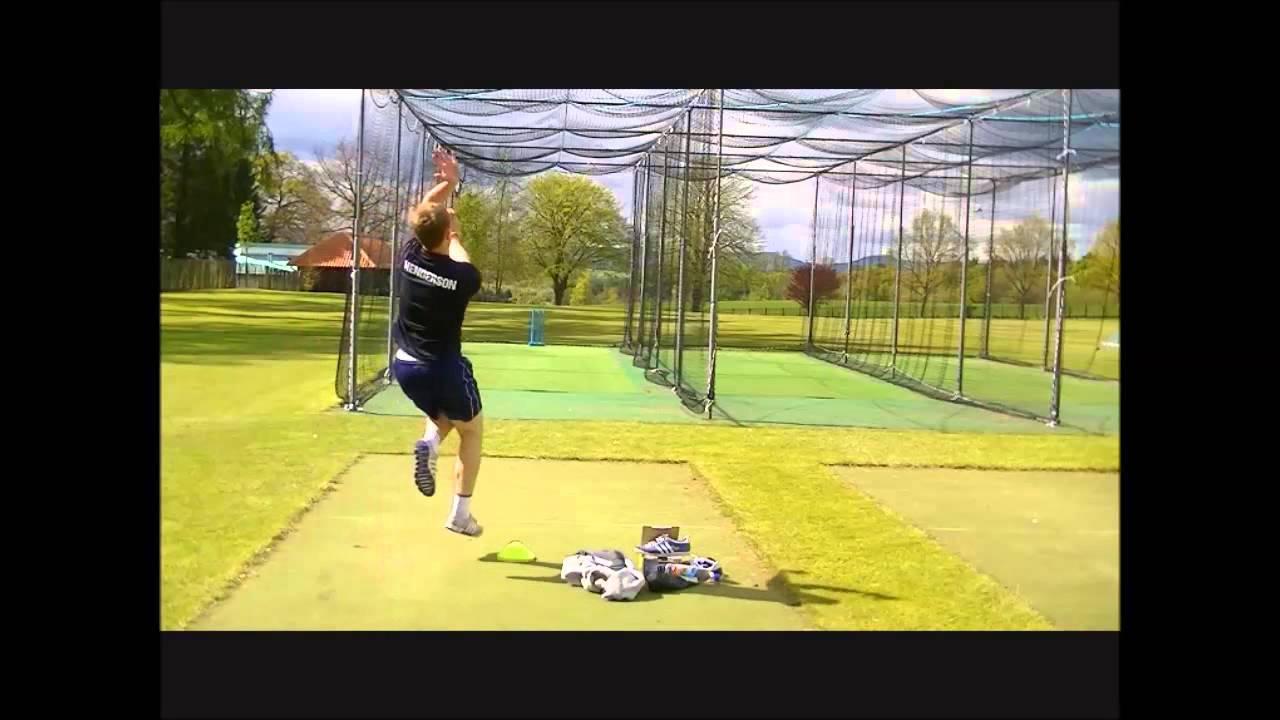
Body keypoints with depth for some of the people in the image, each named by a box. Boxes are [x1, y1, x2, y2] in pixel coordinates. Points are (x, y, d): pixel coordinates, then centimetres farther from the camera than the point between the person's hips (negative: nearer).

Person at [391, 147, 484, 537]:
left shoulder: (408, 257, -8)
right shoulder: (462, 277, -18)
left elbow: (425, 213, 10)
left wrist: (448, 182, 9)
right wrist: (455, 239, 15)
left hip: (405, 365, 5)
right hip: (443, 368, -5)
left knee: (442, 412, 33)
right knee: (471, 432, 18)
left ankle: (429, 442, -3)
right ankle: (461, 514, 12)